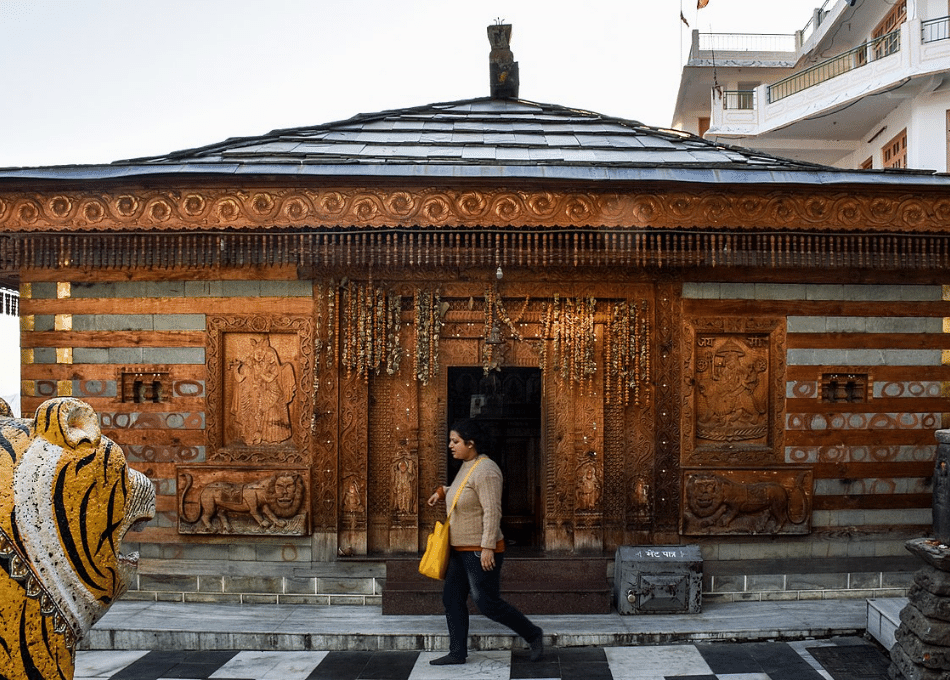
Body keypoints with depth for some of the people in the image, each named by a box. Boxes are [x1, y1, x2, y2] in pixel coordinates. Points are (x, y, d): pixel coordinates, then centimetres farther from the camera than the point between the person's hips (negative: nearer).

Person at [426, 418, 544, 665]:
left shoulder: (485, 470, -20)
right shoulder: (467, 466, 10)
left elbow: (492, 511, -24)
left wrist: (488, 547, -27)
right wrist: (443, 492, 15)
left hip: (481, 551, -10)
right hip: (461, 550, 10)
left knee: (487, 603, -3)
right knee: (452, 599, 9)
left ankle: (533, 635, 13)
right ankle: (457, 653, 17)